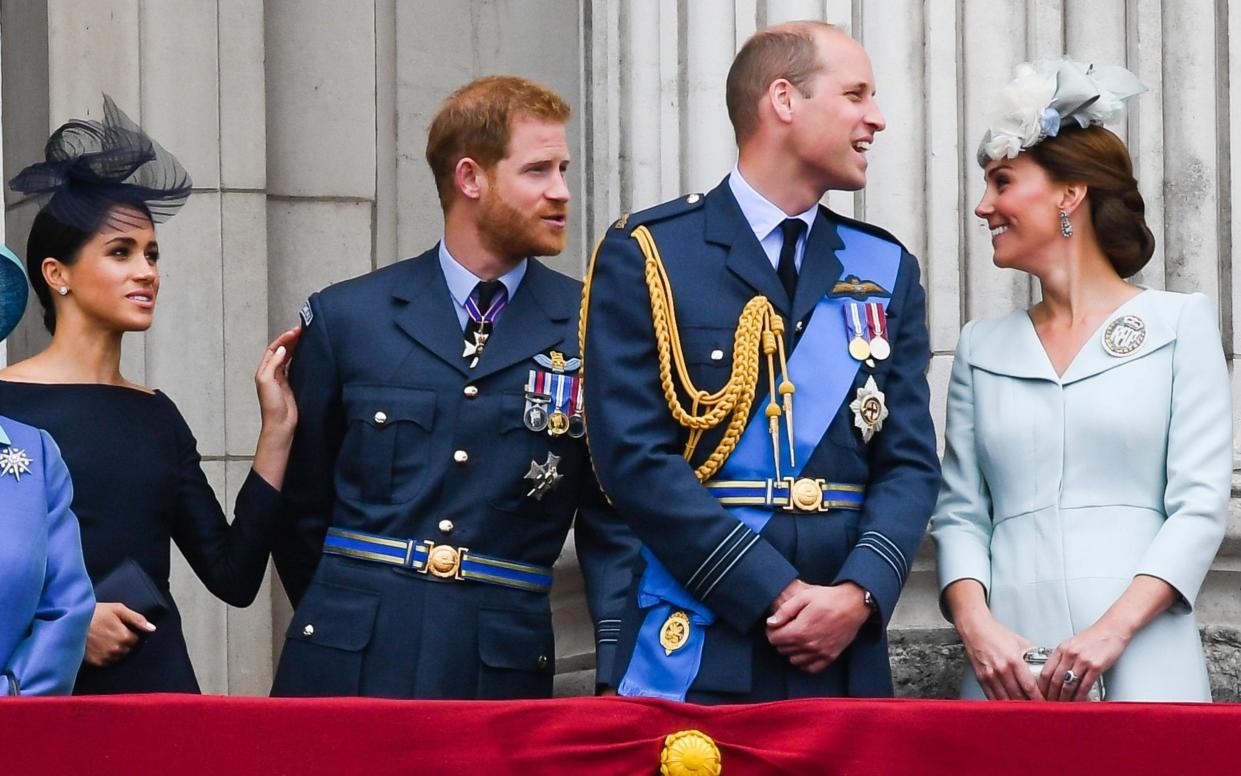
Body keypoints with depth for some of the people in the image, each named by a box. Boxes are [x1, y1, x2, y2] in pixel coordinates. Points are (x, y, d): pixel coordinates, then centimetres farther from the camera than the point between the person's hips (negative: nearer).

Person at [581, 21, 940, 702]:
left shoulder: (886, 270, 12)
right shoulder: (646, 254, -1)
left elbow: (910, 462, 7)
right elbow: (634, 456, -9)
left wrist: (860, 593, -12)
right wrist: (778, 593, -15)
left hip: (845, 653, 4)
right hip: (694, 649, -4)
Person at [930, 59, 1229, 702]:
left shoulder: (1179, 324, 5)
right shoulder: (982, 347, 16)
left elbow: (1201, 504, -2)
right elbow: (960, 512, 11)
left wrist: (1111, 631, -15)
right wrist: (975, 624, -9)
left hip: (1141, 664, -3)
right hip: (1008, 664, 3)